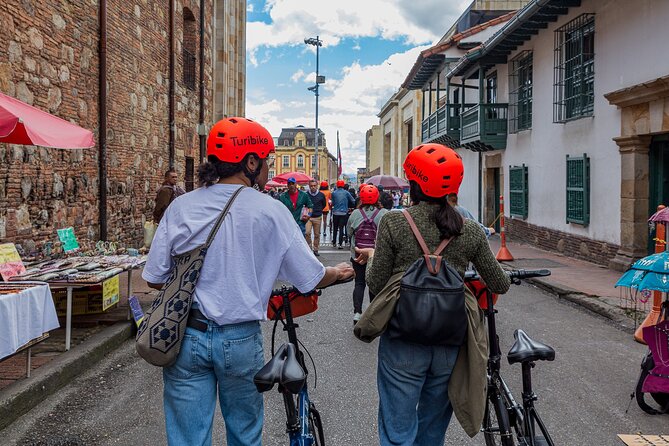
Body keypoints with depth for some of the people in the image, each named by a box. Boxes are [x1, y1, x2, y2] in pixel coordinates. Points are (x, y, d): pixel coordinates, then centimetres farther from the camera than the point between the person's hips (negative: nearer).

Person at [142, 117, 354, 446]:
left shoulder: (181, 207, -4)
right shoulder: (270, 211, -10)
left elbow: (155, 279, 0)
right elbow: (311, 278, -5)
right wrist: (339, 273, 16)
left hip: (185, 337, 2)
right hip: (240, 339, -1)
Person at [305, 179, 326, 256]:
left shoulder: (321, 195, 0)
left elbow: (324, 204, 18)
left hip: (318, 217, 2)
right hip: (308, 217, -2)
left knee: (317, 234, 7)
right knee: (307, 232, -15)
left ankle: (315, 249, 19)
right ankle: (309, 248, -1)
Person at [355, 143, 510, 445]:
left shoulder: (393, 222, -10)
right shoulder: (470, 230, 0)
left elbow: (376, 285, -9)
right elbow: (500, 285, 7)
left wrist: (371, 256, 10)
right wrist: (504, 277, 29)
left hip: (403, 342, -3)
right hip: (450, 342, 4)